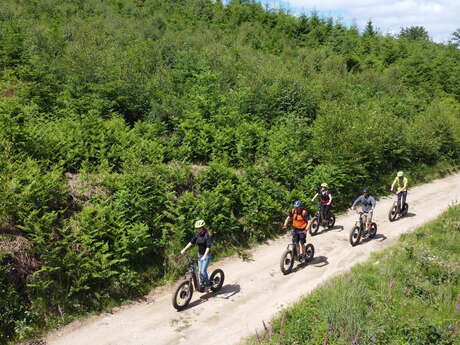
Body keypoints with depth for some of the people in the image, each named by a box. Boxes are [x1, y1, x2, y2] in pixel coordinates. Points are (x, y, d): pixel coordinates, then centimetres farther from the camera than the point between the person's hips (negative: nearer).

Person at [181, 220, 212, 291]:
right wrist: (184, 250, -7)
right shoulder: (197, 235, 0)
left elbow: (208, 247, -26)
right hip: (200, 254, 6)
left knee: (203, 271, -12)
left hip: (206, 255, -6)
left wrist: (204, 256, -37)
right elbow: (191, 242, 2)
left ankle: (207, 285, 7)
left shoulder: (207, 235, -19)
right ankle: (202, 285, 22)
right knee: (200, 271, 8)